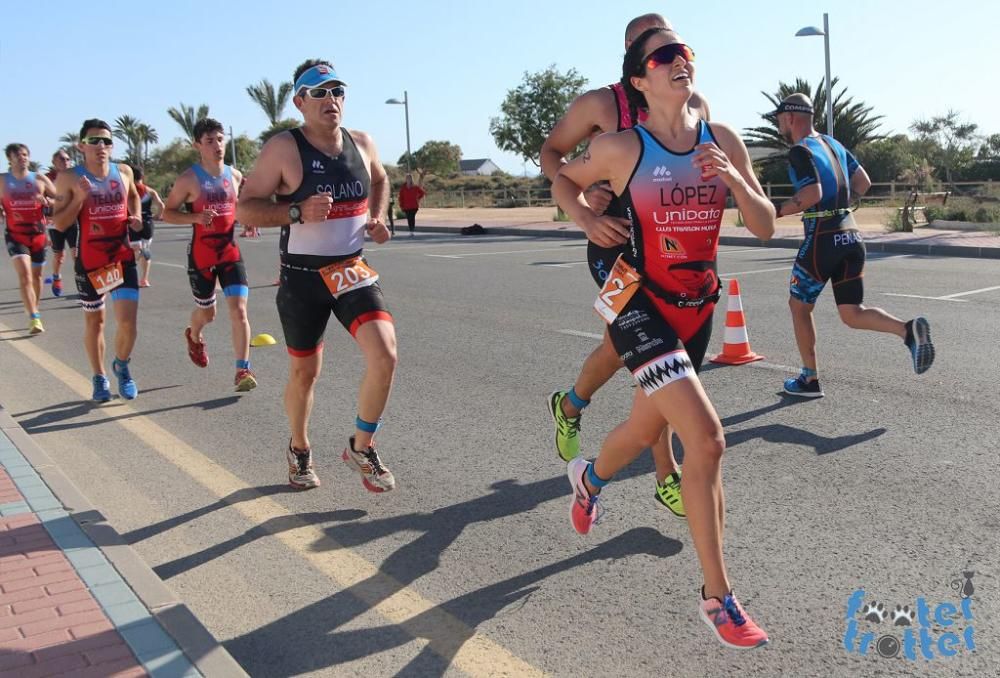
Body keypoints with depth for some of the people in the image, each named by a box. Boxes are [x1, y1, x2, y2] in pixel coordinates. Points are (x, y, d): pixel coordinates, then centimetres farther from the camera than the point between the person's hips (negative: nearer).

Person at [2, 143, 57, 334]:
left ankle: (34, 312, 31)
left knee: (36, 275, 13)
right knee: (24, 274, -17)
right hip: (15, 235, -2)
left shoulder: (40, 179, 3)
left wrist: (47, 201, -16)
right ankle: (34, 318, -21)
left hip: (38, 234, 2)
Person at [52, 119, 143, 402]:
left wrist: (136, 217, 7)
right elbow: (59, 224, -9)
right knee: (94, 320, 12)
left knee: (127, 321, -9)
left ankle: (122, 366, 20)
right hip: (90, 262, -1)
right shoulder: (69, 178, -8)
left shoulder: (124, 172, 3)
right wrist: (79, 197, -21)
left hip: (123, 259, 2)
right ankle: (99, 377, 30)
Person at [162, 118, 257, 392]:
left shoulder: (235, 175, 4)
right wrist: (196, 217, -21)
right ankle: (194, 337, 50)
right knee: (207, 312, 13)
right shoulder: (189, 179, -9)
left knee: (239, 308, -12)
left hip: (230, 251, 2)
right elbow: (167, 213, -4)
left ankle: (242, 370, -8)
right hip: (201, 255, -2)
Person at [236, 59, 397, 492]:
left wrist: (377, 217, 7)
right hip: (302, 280, -3)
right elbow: (245, 209, -11)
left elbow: (380, 181, 25)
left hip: (352, 273, 3)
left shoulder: (361, 144, 3)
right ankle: (299, 450, 38)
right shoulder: (283, 148, -11)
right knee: (304, 374, 10)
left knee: (384, 355, -17)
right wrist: (298, 213, -25)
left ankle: (361, 448, 5)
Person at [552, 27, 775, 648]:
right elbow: (563, 180, 9)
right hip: (638, 301, -5)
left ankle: (589, 478, 57)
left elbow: (765, 228, 1)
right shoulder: (622, 148, -10)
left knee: (647, 429, 21)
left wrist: (734, 181, -15)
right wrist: (585, 217, -9)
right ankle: (718, 598, -7)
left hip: (696, 306, 6)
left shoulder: (723, 141, 1)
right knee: (706, 436, -20)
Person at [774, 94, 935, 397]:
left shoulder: (800, 151, -9)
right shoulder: (833, 144, 16)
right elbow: (863, 183, 18)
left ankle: (810, 379, 16)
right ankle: (908, 330, -16)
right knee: (852, 314, 9)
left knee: (799, 305, 10)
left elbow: (812, 194, -22)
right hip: (851, 236, 8)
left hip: (822, 238, -7)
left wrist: (778, 211, -11)